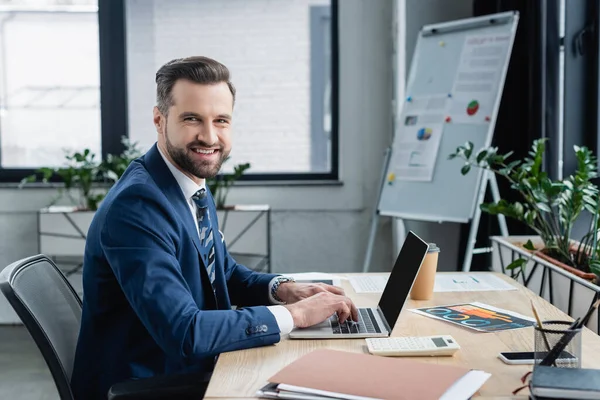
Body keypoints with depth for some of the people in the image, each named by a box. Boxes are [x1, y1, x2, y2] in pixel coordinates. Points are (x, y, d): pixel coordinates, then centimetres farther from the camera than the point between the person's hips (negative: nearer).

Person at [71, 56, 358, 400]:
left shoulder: (196, 188, 3)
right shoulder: (136, 206, -24)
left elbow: (226, 275, 16)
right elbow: (183, 334, -29)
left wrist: (283, 289, -3)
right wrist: (294, 314, -22)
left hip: (191, 372, 8)